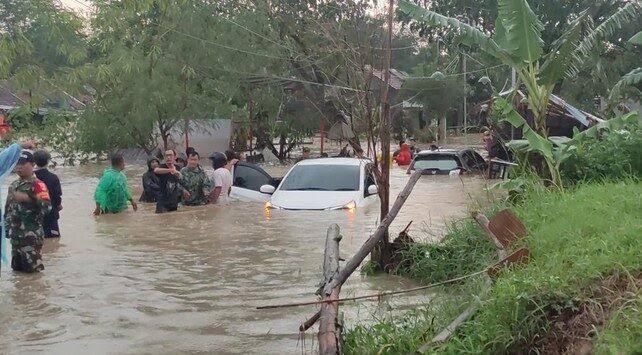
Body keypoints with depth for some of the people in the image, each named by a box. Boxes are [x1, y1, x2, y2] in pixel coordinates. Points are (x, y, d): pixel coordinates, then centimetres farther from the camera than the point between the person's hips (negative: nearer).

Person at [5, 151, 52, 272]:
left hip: (31, 236, -8)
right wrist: (7, 228, 20)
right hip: (16, 235, 8)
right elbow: (8, 209, 23)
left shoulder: (37, 184, -10)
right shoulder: (13, 185, 14)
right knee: (16, 268, 16)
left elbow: (47, 206, -24)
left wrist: (28, 198, -31)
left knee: (33, 269, -6)